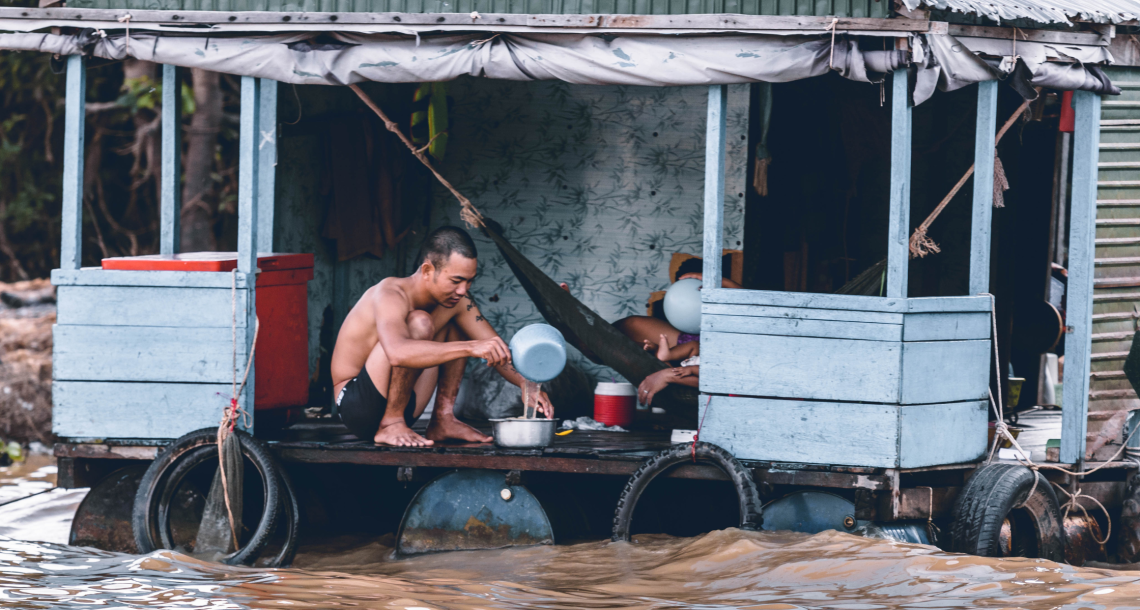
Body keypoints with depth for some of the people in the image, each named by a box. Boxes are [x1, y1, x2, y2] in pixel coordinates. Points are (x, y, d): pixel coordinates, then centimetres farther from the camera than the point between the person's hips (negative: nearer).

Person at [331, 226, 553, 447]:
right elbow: (398, 352, -46)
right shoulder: (391, 295, -26)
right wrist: (470, 348, -52)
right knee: (419, 323, -28)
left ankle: (443, 420, 3)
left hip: (401, 409, 8)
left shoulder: (458, 301, -1)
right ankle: (390, 425, -21)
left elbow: (497, 350, 2)